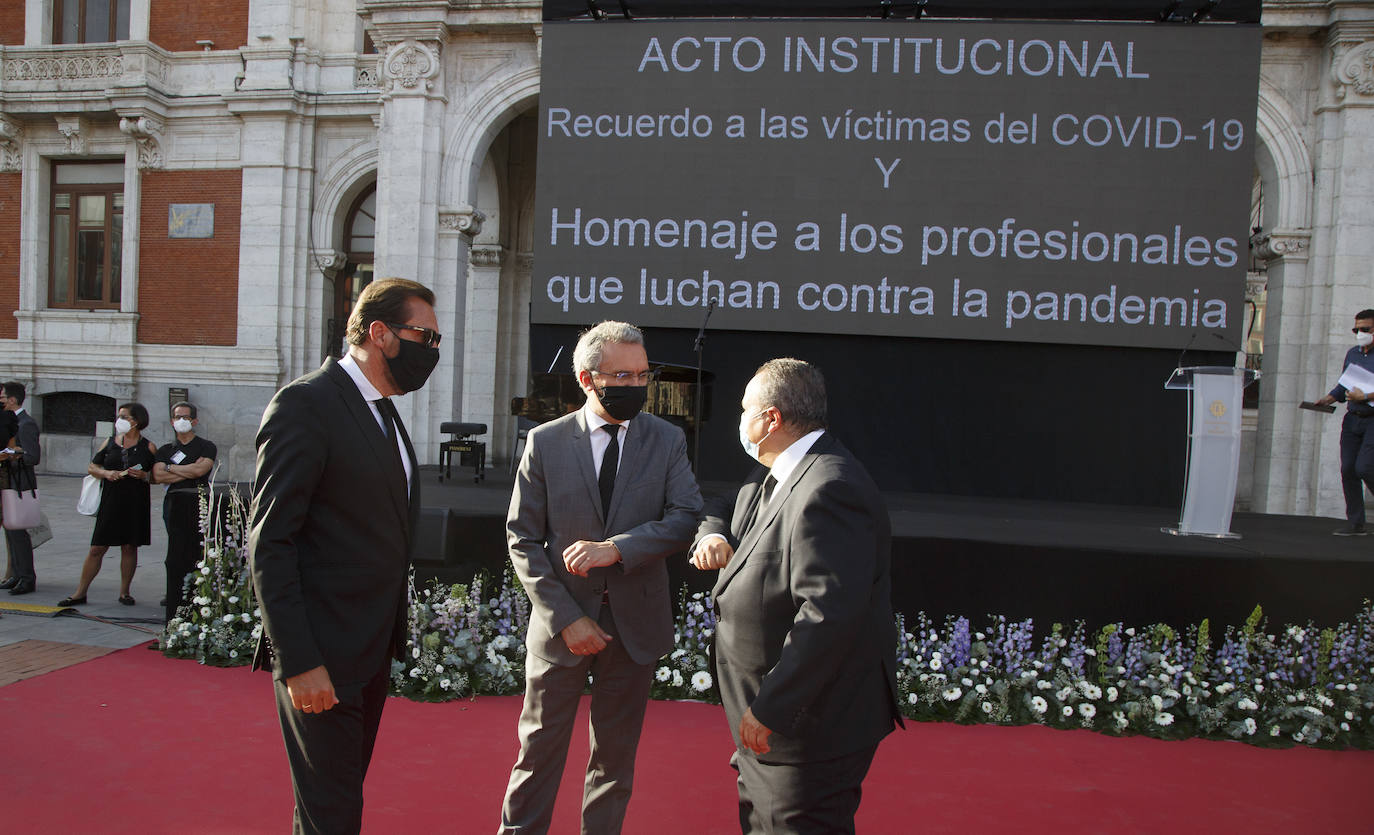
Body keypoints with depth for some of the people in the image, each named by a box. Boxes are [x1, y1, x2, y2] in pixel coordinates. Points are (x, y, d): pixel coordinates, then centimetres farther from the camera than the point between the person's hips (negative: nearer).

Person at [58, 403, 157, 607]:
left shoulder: (148, 447, 2)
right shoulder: (110, 442, 9)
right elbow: (92, 467, 14)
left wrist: (144, 476, -15)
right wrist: (106, 473, -5)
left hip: (136, 504, -2)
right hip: (111, 502, 2)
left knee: (129, 547, 4)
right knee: (97, 548, 2)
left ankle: (125, 591, 17)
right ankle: (80, 593, 12)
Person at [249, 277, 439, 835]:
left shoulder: (383, 411, 12)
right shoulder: (305, 404, -15)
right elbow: (269, 544, -19)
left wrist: (392, 634, 13)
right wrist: (298, 663, -21)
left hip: (374, 650, 8)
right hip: (322, 657, -8)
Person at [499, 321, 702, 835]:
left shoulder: (667, 440, 0)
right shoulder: (545, 442, -4)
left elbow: (685, 518, -10)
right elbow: (523, 540, -4)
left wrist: (614, 548, -24)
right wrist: (565, 617, -12)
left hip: (634, 623, 1)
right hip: (563, 621, -1)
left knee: (616, 757, 16)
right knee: (539, 750, 11)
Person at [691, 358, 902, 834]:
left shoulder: (829, 490, -27)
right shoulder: (774, 478, 7)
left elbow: (830, 614, -33)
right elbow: (723, 509, 23)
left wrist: (771, 708, -28)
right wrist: (712, 535, -2)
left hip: (812, 722, -10)